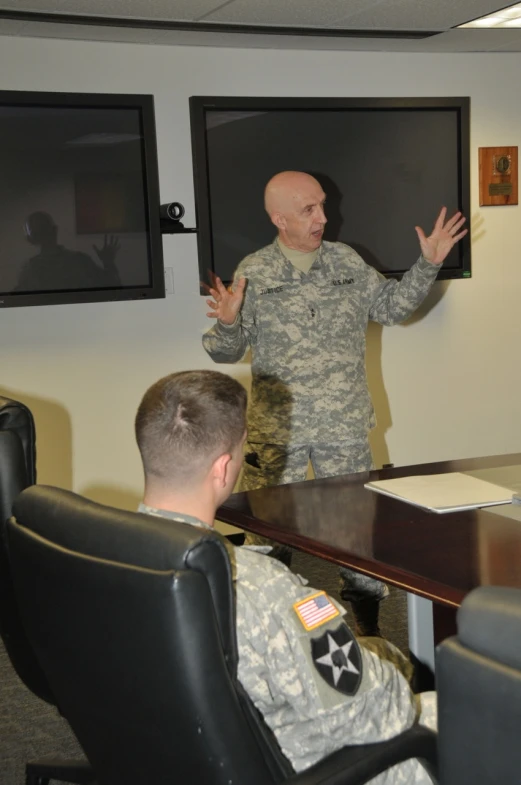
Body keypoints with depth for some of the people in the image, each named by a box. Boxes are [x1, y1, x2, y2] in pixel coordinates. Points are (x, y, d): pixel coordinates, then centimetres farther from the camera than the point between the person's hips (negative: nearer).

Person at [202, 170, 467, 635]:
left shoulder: (347, 262, 4)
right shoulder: (253, 274, -5)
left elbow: (393, 307, 15)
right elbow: (226, 352, -3)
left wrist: (428, 264, 6)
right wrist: (227, 323, -25)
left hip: (345, 426, 2)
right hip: (277, 429, -2)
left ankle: (368, 621, 28)